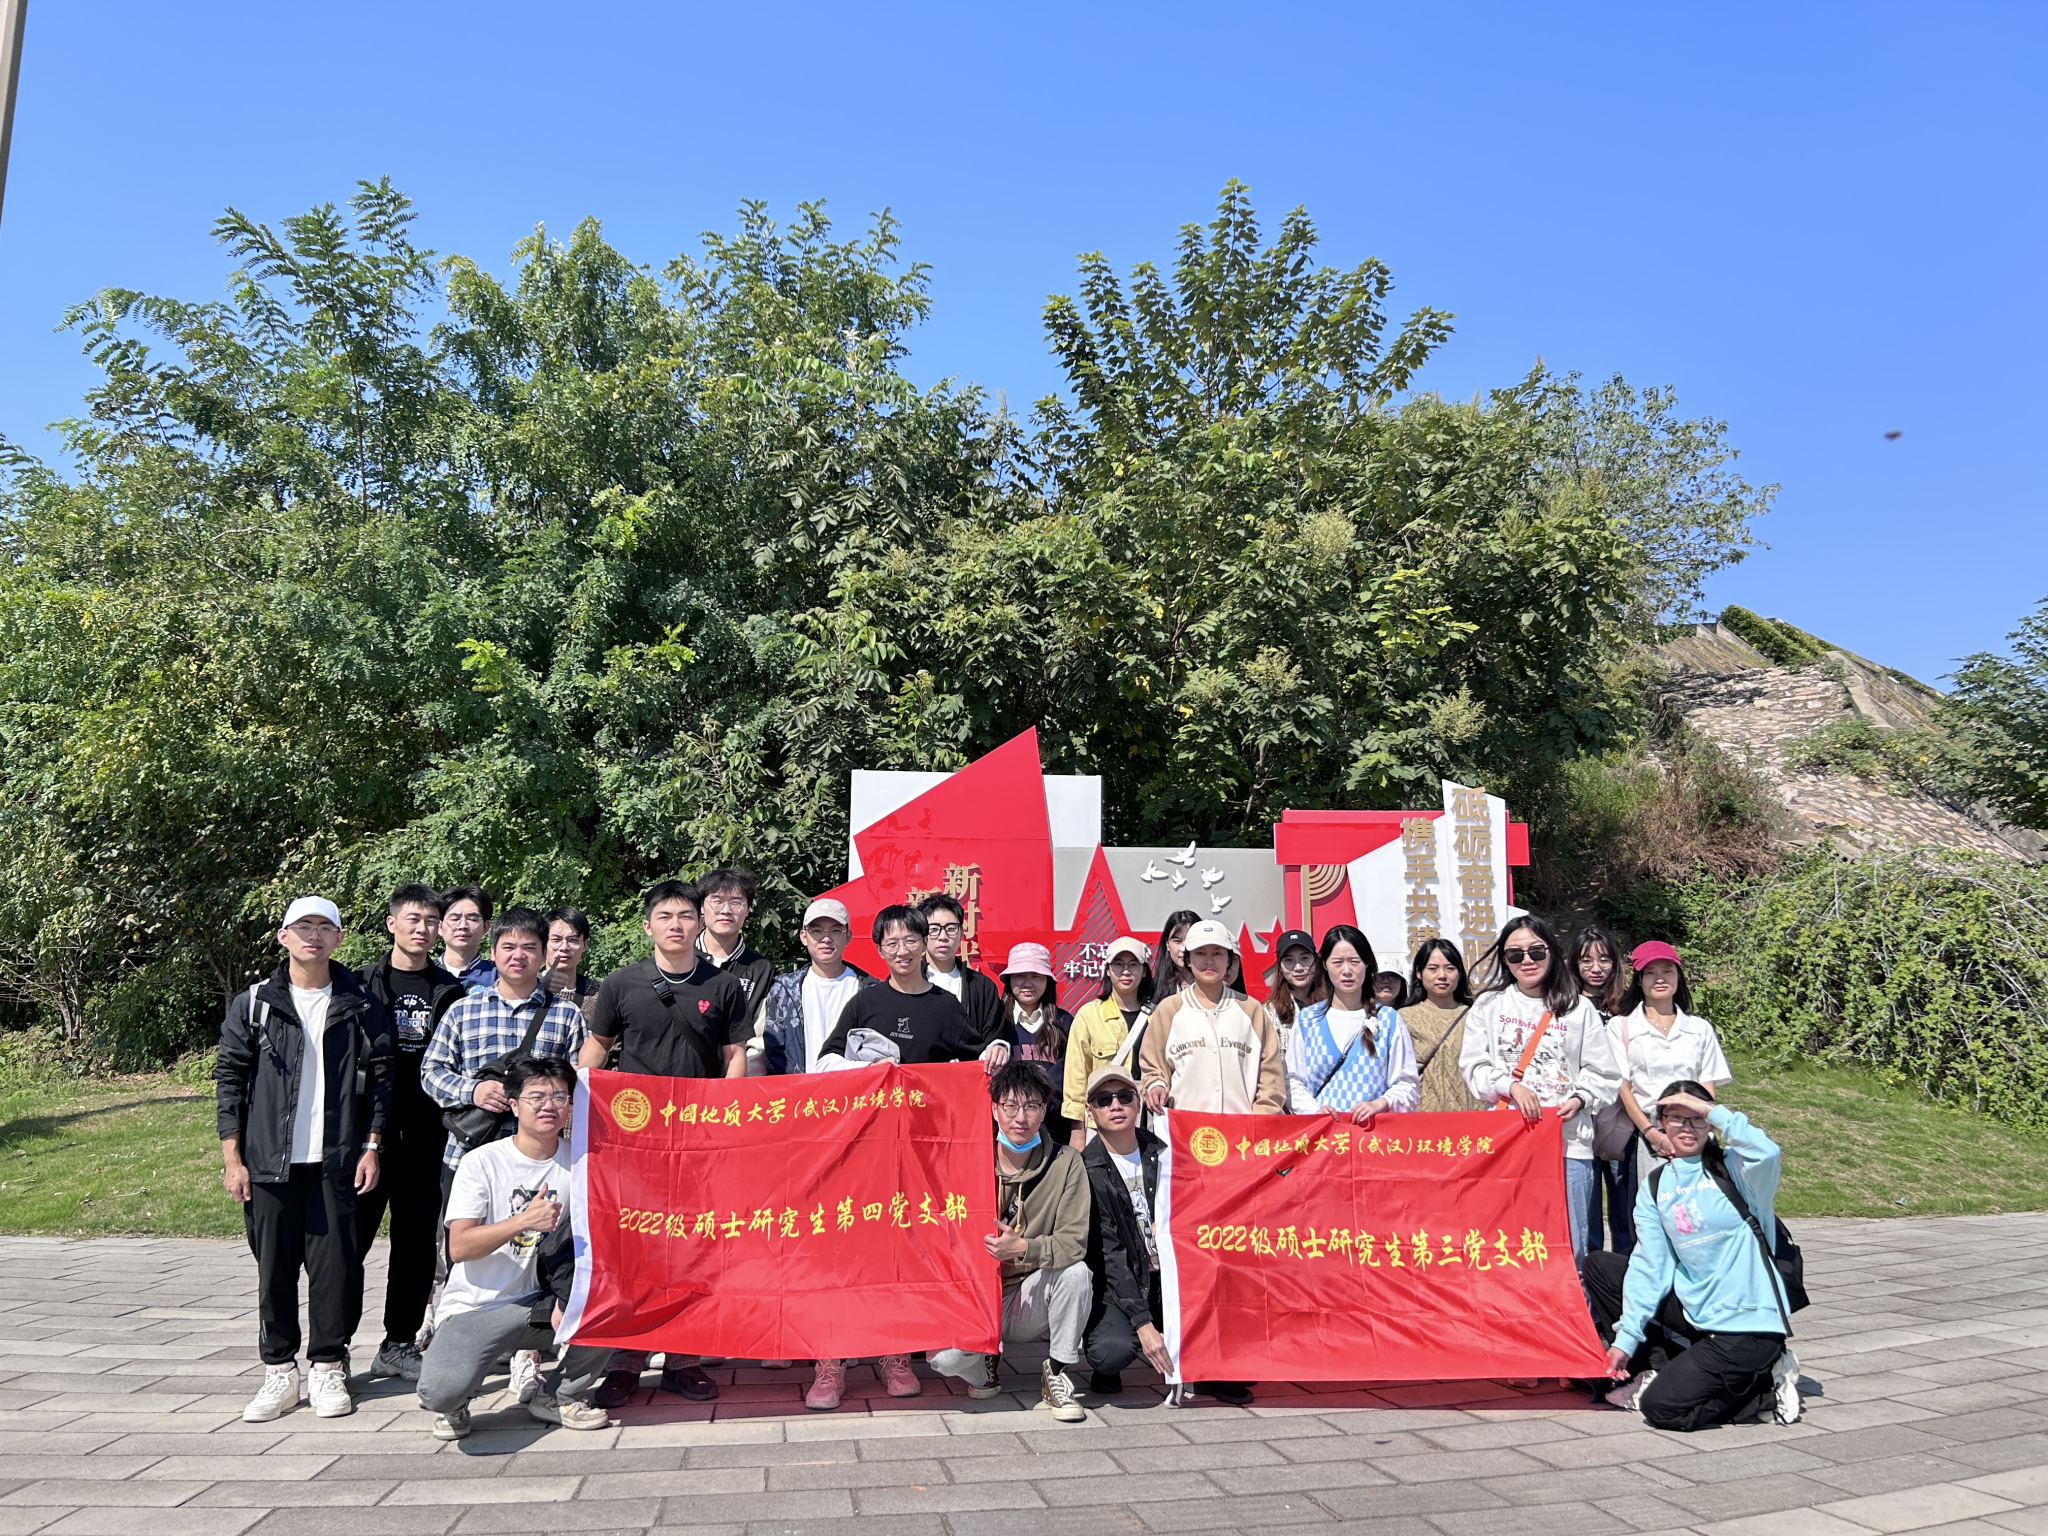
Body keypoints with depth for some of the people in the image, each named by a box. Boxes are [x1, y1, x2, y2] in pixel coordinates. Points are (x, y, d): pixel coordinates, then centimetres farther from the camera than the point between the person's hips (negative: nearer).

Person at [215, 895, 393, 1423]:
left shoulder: (360, 1005, 5)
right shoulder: (253, 1004, 5)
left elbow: (378, 1078, 6)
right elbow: (230, 1078, 5)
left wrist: (371, 1147, -1)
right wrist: (231, 1156, 0)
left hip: (336, 1161, 0)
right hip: (268, 1161, 1)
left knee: (335, 1264, 0)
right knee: (274, 1266, 5)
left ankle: (328, 1369, 13)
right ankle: (280, 1372, 17)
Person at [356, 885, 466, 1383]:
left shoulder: (450, 991, 10)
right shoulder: (363, 984, 4)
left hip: (426, 1134, 2)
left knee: (417, 1242, 7)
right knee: (350, 1233, -2)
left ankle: (400, 1344, 18)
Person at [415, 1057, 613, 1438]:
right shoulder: (482, 1163, -8)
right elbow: (459, 1247, -16)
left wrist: (569, 1300, -16)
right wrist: (524, 1221, -30)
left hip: (539, 1304, 3)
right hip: (475, 1309, -3)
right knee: (441, 1391, -31)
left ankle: (559, 1397, 5)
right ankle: (452, 1406, 10)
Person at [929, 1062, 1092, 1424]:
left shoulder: (1065, 1163, -8)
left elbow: (1074, 1241, -16)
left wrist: (1022, 1249, -32)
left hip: (1032, 1298, 0)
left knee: (1076, 1271, -30)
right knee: (944, 1358, -27)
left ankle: (1058, 1374, -5)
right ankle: (984, 1366, 12)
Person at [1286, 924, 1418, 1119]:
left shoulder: (1388, 1019, 8)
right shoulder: (1306, 1020, 9)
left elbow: (1407, 1084, 6)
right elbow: (1293, 1082, 7)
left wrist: (1379, 1103, -12)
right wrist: (1314, 1110, -10)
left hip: (1374, 1127, 0)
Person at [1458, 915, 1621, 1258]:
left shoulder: (1580, 1010, 10)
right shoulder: (1489, 1006, 10)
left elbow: (1603, 1073, 9)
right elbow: (1473, 1065, 4)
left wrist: (1580, 1098, -9)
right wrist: (1511, 1086, -12)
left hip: (1568, 1142, 0)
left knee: (1568, 1245, 2)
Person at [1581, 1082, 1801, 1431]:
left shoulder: (1734, 1169, -8)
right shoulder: (1654, 1187, 6)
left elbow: (1767, 1154, -33)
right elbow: (1650, 1265, 2)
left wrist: (1711, 1111, -25)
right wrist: (1626, 1337, -4)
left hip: (1748, 1324, -6)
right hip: (1692, 1313, 6)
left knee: (1662, 1408, -14)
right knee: (1597, 1266, 3)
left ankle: (1766, 1384, 7)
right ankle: (1655, 1369, 6)